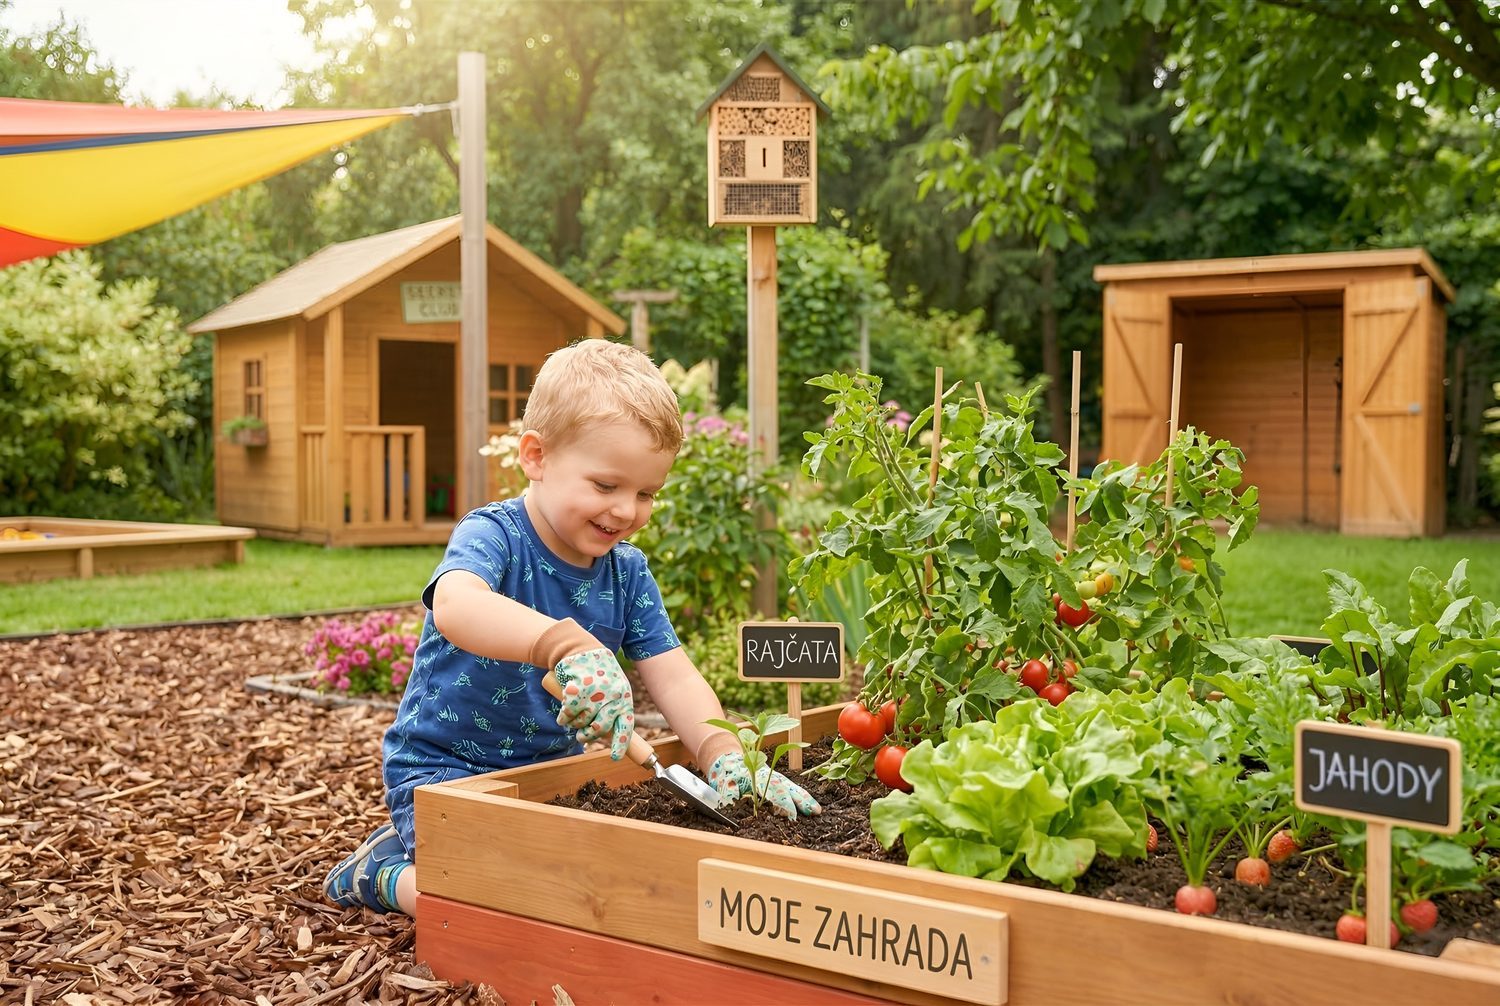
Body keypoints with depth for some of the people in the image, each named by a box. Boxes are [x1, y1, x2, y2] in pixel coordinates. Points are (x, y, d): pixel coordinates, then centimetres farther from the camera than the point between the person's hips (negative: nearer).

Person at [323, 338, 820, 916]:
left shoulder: (628, 571, -1)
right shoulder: (491, 536, -20)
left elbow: (675, 679, -6)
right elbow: (455, 606, -44)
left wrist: (725, 757, -26)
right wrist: (570, 646, -61)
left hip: (550, 766, 7)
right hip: (444, 768, -7)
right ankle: (388, 870, 7)